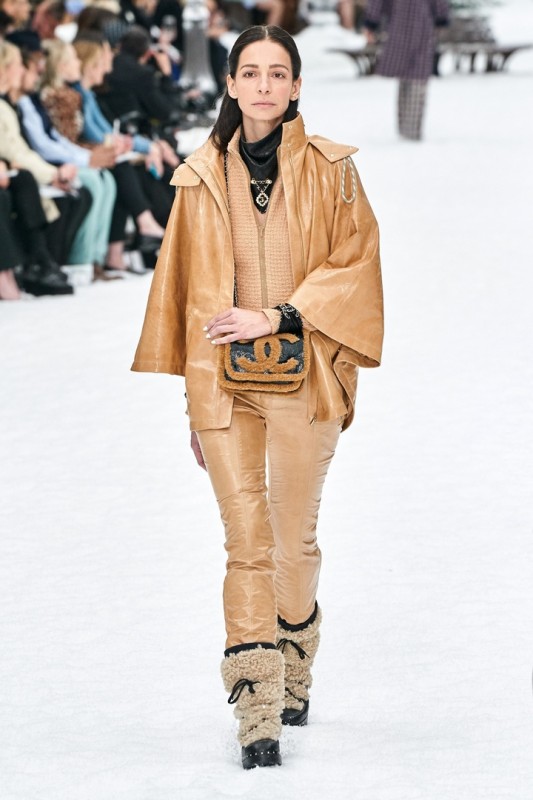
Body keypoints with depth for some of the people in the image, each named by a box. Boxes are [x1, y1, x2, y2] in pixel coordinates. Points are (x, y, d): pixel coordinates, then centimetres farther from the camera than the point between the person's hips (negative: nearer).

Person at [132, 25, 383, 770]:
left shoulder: (330, 170, 0)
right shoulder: (202, 178, 5)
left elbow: (355, 264, -4)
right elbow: (187, 288, 10)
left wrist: (275, 318, -15)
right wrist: (191, 397, 10)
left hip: (304, 380, -1)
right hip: (224, 382, 1)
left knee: (295, 541, 9)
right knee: (247, 543, -5)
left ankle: (295, 672, 34)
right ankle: (256, 710, -6)